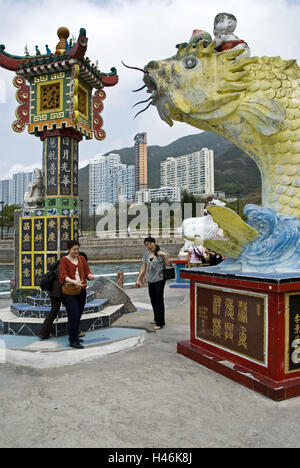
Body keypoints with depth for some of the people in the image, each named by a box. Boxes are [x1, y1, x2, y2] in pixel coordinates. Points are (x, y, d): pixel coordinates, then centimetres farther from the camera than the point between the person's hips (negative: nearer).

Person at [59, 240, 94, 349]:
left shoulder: (82, 259, 11)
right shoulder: (64, 260, -5)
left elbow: (87, 271, 9)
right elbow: (64, 276, -14)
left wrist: (90, 276, -16)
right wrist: (74, 281, -31)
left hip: (82, 291, 5)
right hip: (69, 292, -5)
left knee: (78, 315, 11)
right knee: (74, 316, -9)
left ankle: (74, 337, 27)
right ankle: (73, 341, -2)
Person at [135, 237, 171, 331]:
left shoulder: (162, 252, -4)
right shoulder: (146, 255, 11)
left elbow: (168, 265, -7)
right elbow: (143, 268, 15)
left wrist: (165, 256, -20)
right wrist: (139, 280, 11)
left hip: (159, 280, -6)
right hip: (150, 281, 6)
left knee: (159, 300, -6)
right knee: (153, 300, 14)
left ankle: (160, 323, 0)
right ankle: (157, 319, 31)